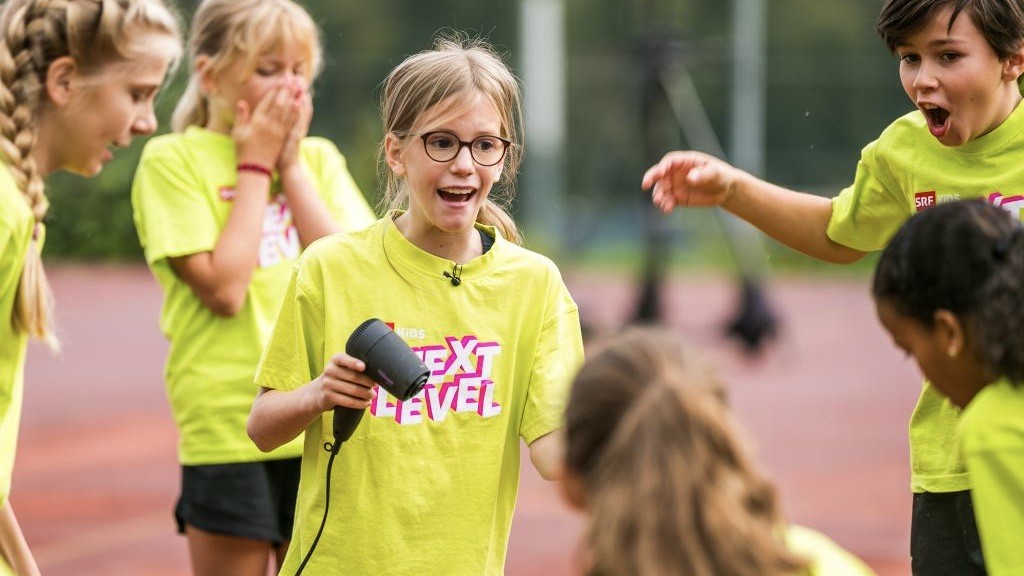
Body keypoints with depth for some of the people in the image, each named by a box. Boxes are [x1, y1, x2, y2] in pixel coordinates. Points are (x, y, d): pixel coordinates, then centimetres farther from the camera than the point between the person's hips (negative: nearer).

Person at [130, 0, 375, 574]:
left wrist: (290, 164, -3)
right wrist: (255, 166, -6)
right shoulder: (173, 160, -3)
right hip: (228, 424, -4)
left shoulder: (319, 157, 12)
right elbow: (223, 287, -13)